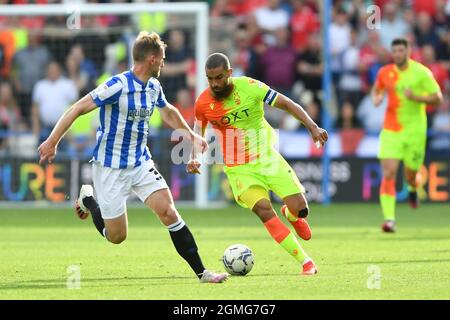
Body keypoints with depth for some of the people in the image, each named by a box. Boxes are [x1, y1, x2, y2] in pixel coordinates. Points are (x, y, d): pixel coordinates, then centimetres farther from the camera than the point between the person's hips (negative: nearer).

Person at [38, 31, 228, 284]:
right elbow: (78, 109, -19)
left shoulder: (154, 87, 4)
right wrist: (53, 142, -20)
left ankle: (201, 272, -8)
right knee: (117, 236, 1)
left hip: (141, 163, 6)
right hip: (110, 166, -6)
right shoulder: (118, 86, -21)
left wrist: (191, 134, 30)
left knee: (168, 211, -12)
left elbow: (168, 111, 27)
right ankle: (88, 200, 30)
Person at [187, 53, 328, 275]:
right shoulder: (203, 104, -9)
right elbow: (198, 133, 10)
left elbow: (286, 104, -9)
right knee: (263, 209, -24)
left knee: (300, 210, -9)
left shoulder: (249, 87, -14)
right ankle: (305, 262, -15)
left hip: (268, 158, 0)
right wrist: (194, 158, -8)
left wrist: (312, 127, -19)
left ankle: (291, 215, 33)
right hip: (240, 169, 0)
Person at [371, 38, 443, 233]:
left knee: (411, 176, 10)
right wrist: (376, 98, -1)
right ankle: (389, 219, -16)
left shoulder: (421, 72, -8)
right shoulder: (384, 73, 2)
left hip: (415, 131, -1)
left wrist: (416, 97, -23)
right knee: (389, 174, -14)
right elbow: (377, 90, 22)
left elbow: (437, 98, -7)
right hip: (391, 131, 1)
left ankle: (413, 189, 49)